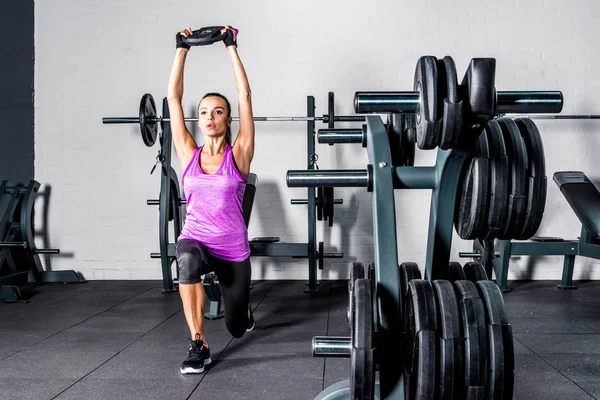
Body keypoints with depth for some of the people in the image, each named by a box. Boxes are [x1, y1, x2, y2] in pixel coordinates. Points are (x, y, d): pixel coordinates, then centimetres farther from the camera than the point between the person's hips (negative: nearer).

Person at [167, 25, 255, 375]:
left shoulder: (239, 155, -5)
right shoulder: (189, 154, 1)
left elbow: (245, 97, -11)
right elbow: (173, 97, -1)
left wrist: (232, 48, -9)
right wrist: (182, 49, -2)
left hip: (233, 249, 0)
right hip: (195, 241, 1)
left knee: (237, 327, 12)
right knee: (188, 260, -39)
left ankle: (245, 304, 52)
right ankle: (199, 345, -22)